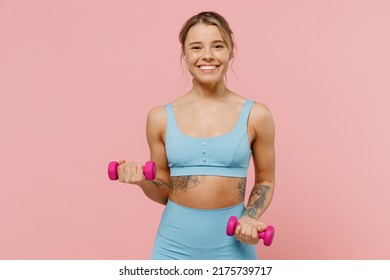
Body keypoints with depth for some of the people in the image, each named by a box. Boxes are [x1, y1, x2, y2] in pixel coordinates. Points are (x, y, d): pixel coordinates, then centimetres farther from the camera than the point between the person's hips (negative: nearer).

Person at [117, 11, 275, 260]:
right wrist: (143, 181, -11)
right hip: (175, 246, 1)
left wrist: (250, 218, -9)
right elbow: (164, 193, 8)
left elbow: (265, 181, 8)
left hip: (231, 246, -1)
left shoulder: (255, 115, -3)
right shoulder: (161, 117, 0)